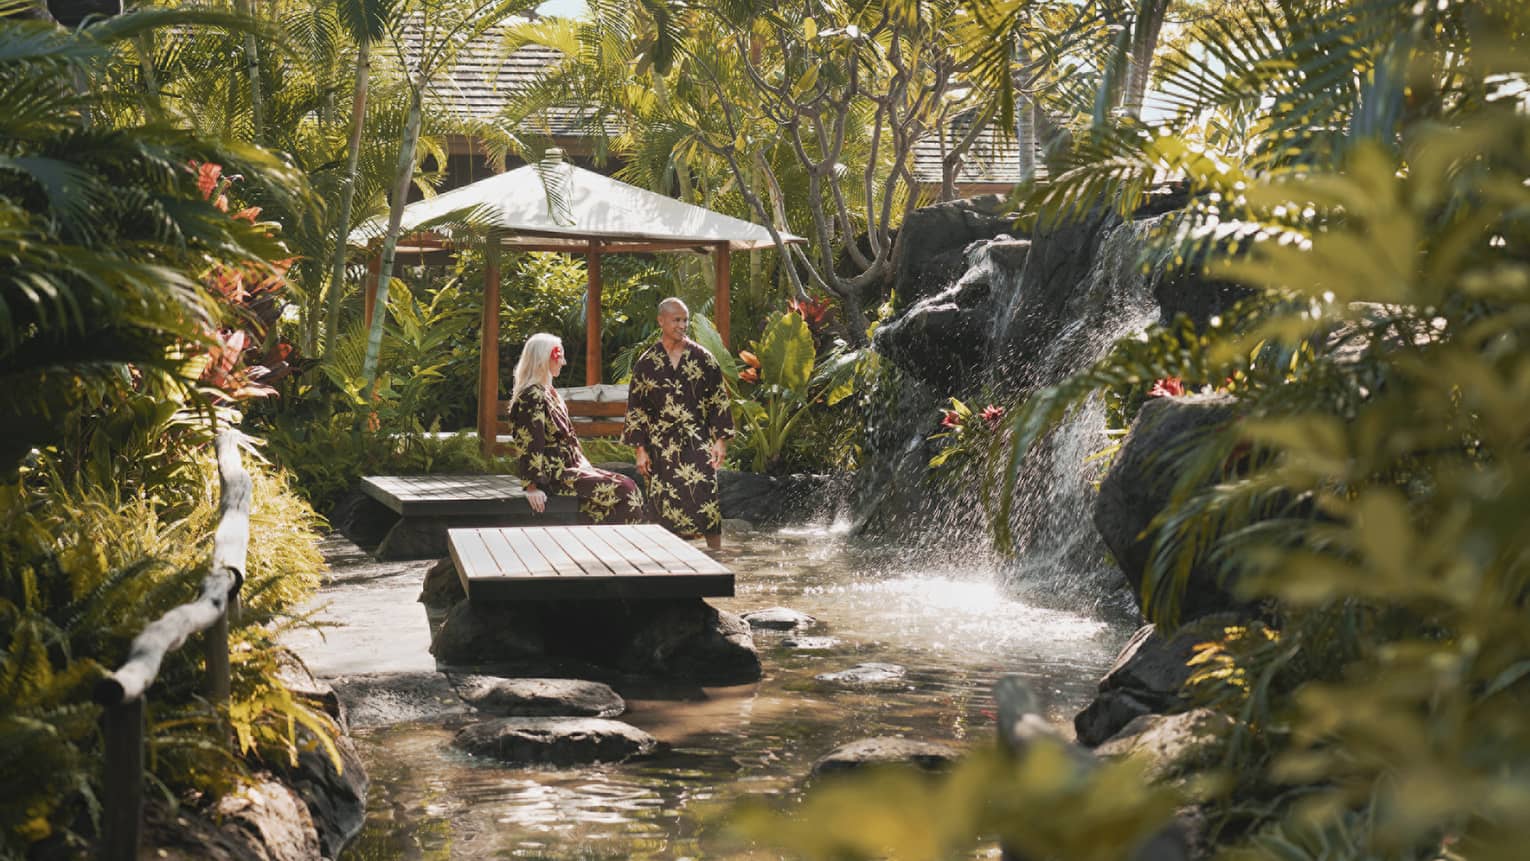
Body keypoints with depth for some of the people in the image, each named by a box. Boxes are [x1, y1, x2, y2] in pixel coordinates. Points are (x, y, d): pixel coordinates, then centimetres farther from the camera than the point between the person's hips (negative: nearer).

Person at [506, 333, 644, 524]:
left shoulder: (550, 393, 18)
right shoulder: (532, 396, -14)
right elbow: (529, 444, -20)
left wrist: (582, 462, 12)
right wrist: (532, 486, -24)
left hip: (567, 467, 10)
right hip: (552, 475, -10)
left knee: (626, 484, -3)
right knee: (621, 489, -16)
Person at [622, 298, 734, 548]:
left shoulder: (702, 358, 5)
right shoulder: (646, 363, 5)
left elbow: (719, 402, 6)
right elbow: (636, 409, 7)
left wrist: (720, 439, -2)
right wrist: (640, 449, 1)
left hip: (698, 442, -1)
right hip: (662, 446, 1)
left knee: (706, 502, -12)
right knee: (666, 507, 0)